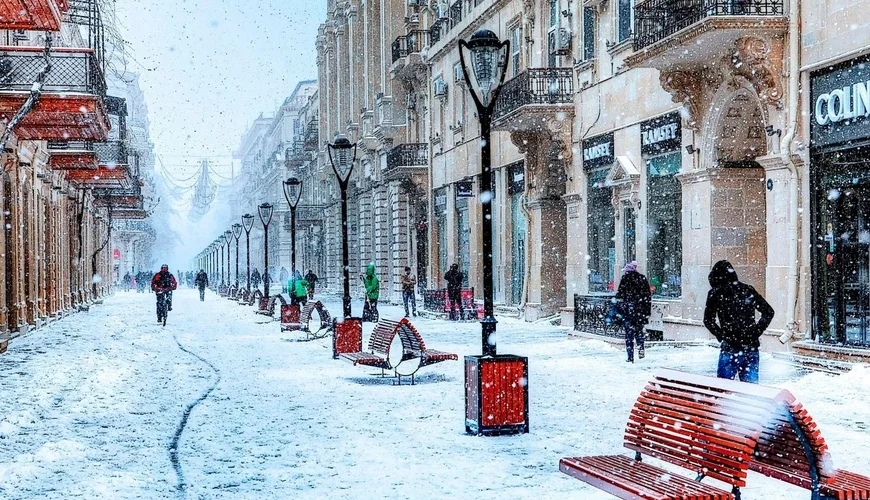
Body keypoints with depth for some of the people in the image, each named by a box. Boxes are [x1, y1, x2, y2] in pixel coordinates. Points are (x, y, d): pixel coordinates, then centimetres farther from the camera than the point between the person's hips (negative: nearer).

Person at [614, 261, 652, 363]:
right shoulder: (643, 278, 8)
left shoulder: (625, 278, -5)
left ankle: (630, 357, -2)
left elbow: (620, 294, -8)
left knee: (629, 332, 0)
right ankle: (641, 349, 4)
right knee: (639, 330, 21)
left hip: (629, 310, -4)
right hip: (641, 311, 4)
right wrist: (647, 312, 15)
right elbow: (648, 295, 11)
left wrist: (619, 308, 0)